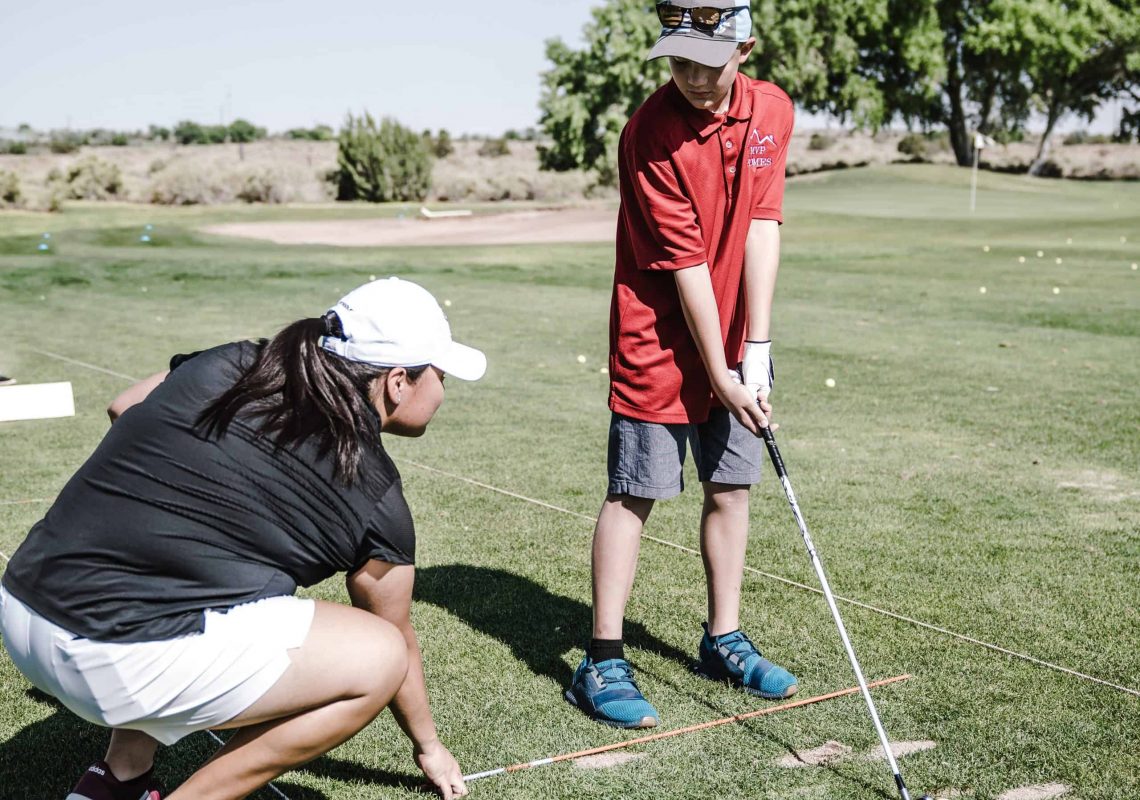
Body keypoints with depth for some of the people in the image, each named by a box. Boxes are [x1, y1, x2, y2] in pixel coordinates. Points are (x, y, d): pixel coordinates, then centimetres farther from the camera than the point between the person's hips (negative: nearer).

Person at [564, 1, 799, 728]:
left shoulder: (772, 111, -2)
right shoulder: (651, 135, -18)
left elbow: (762, 231, -7)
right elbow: (686, 267, -18)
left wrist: (756, 353, -12)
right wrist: (719, 375, -16)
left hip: (735, 344, 6)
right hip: (659, 344, -5)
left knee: (732, 487, 11)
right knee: (634, 494, -2)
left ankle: (724, 641, 25)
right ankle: (604, 663, 4)